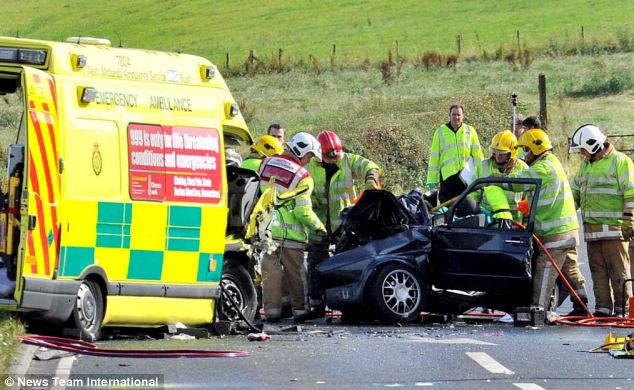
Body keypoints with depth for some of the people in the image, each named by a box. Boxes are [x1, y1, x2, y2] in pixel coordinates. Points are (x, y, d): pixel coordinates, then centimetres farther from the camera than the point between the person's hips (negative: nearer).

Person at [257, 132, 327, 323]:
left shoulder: (266, 164, 6)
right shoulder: (302, 177, -10)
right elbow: (303, 211, -12)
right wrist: (319, 227, 2)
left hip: (266, 228, 4)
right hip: (290, 231, -4)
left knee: (270, 269, 6)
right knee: (295, 272, 7)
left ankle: (272, 310, 2)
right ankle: (300, 310, 13)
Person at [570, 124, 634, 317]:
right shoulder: (586, 164, 19)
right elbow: (575, 191, 28)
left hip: (613, 228, -8)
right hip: (591, 227, 8)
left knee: (618, 271, -5)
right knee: (598, 271, 7)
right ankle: (602, 308, 11)